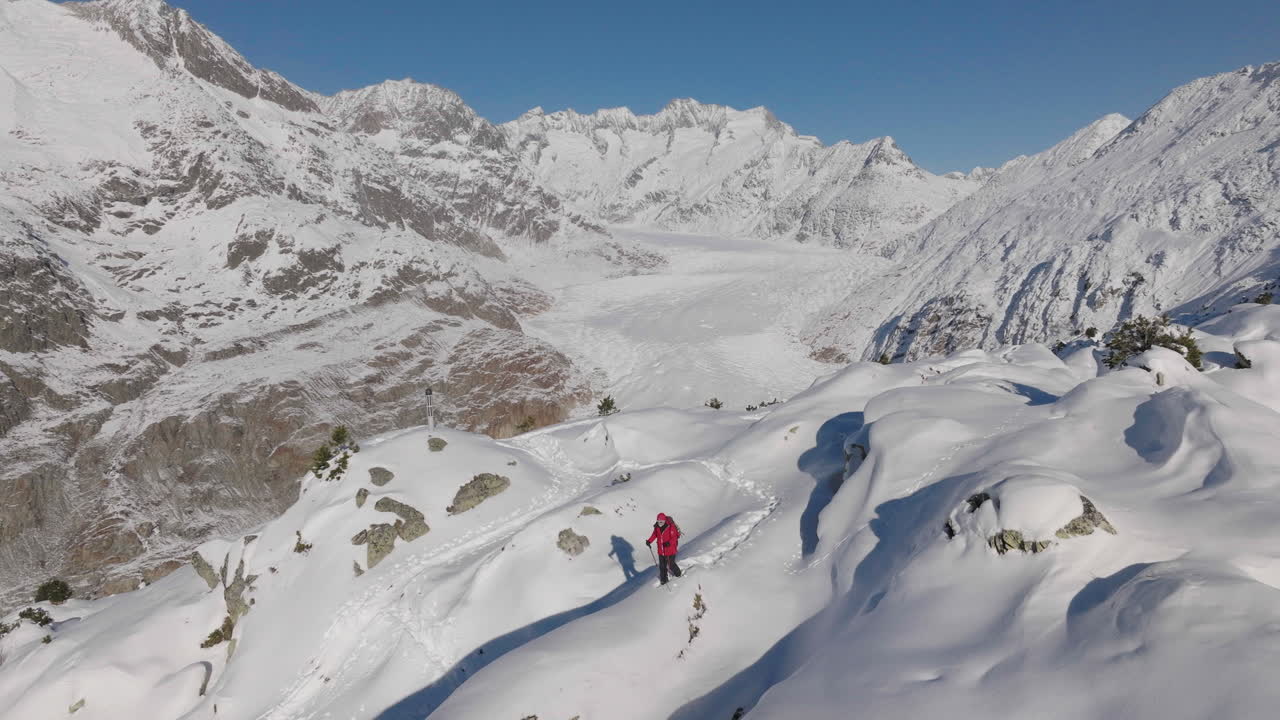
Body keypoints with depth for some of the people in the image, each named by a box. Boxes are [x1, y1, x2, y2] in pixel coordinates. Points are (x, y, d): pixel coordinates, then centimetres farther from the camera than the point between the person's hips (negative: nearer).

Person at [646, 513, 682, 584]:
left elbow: (674, 537, -18)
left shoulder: (671, 527, -21)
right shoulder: (657, 527, -5)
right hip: (661, 551, 5)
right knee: (662, 566, 13)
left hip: (670, 550, -5)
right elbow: (654, 535, 11)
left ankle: (678, 574, 35)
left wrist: (669, 543, -35)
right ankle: (663, 580, 31)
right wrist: (649, 541, -3)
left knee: (671, 565, 5)